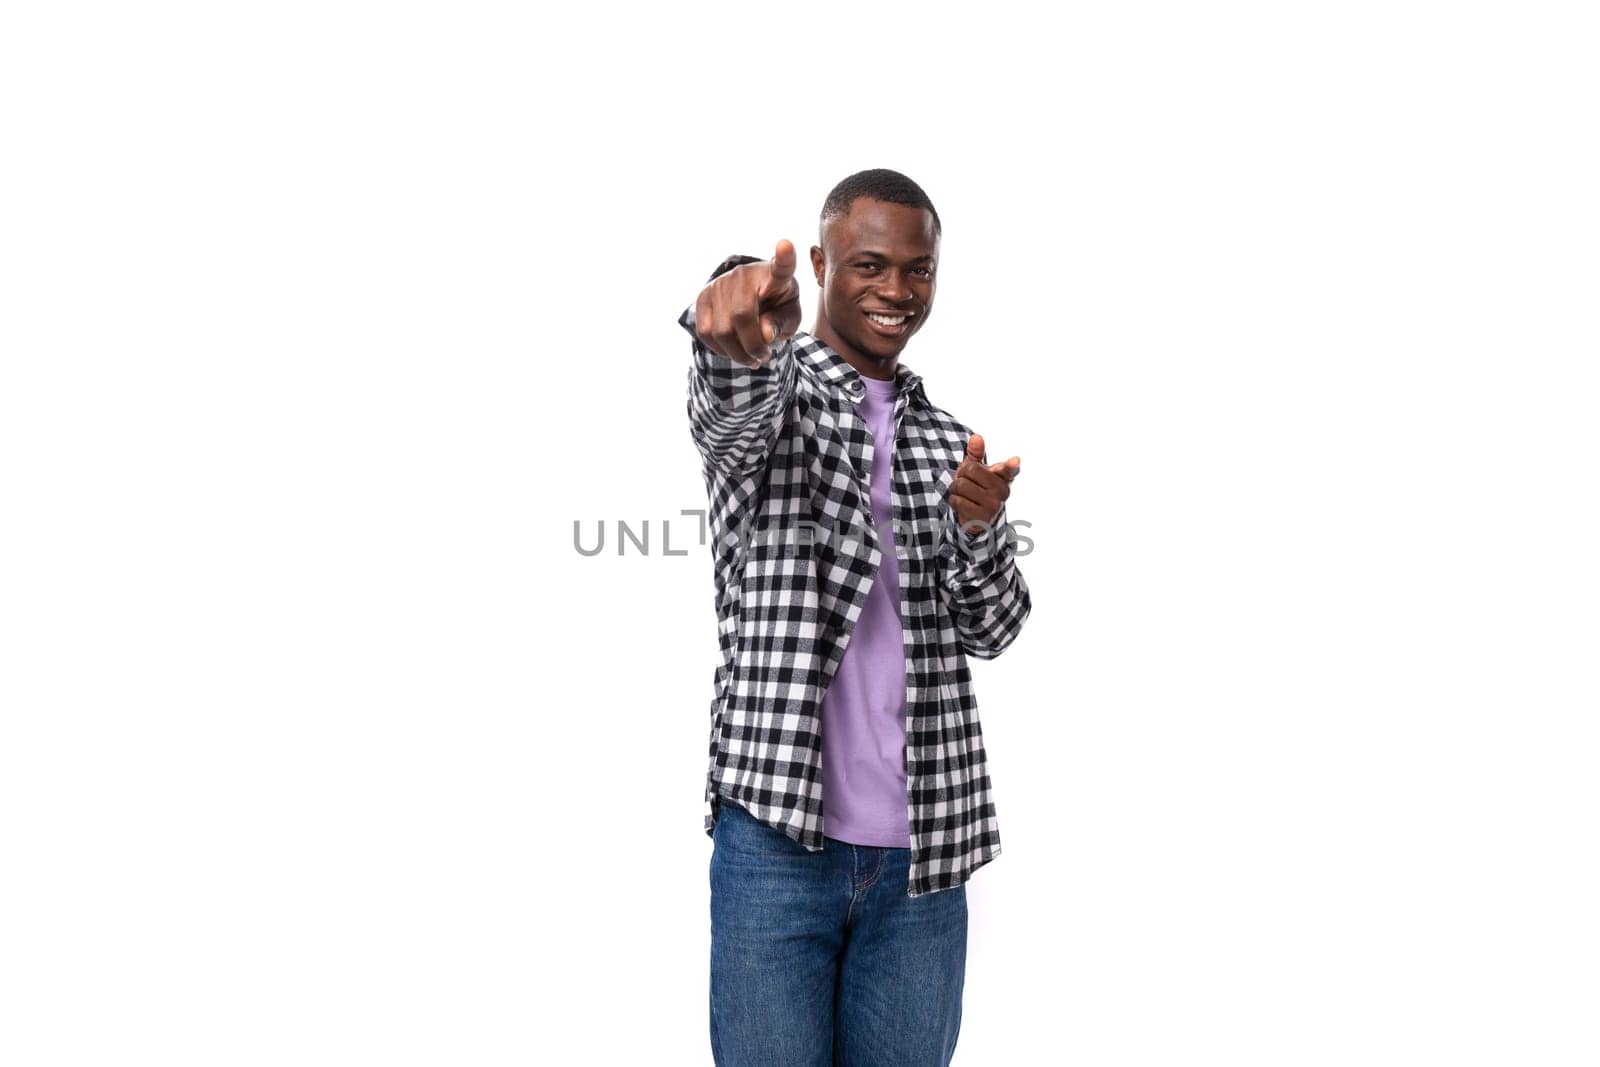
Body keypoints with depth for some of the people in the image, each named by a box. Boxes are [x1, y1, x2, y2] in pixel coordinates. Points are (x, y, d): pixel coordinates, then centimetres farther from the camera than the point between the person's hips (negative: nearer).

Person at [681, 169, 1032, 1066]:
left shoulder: (949, 440, 15)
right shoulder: (772, 388, 2)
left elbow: (991, 630, 9)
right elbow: (731, 411, -24)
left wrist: (979, 529, -12)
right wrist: (739, 345, -48)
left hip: (922, 850, 4)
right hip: (779, 831, -4)